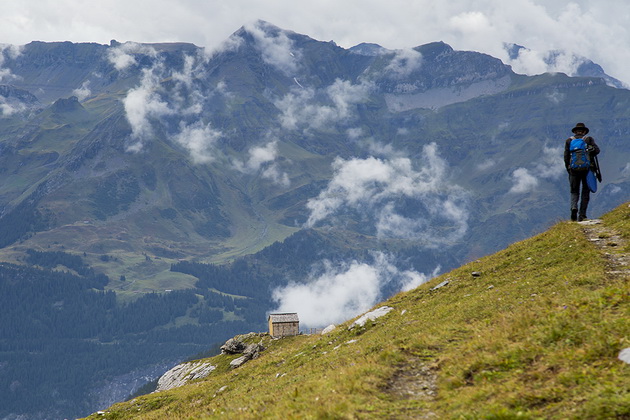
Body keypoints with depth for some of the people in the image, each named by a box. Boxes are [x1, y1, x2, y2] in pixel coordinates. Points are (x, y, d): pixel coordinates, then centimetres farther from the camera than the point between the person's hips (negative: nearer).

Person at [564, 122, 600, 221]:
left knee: (574, 191, 12)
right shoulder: (589, 139, 6)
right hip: (587, 169, -1)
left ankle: (574, 207, -17)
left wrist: (568, 170, 12)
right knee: (585, 192, 9)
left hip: (574, 169, 1)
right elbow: (597, 150, -10)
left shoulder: (569, 140, 9)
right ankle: (582, 215, 4)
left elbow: (566, 156, 5)